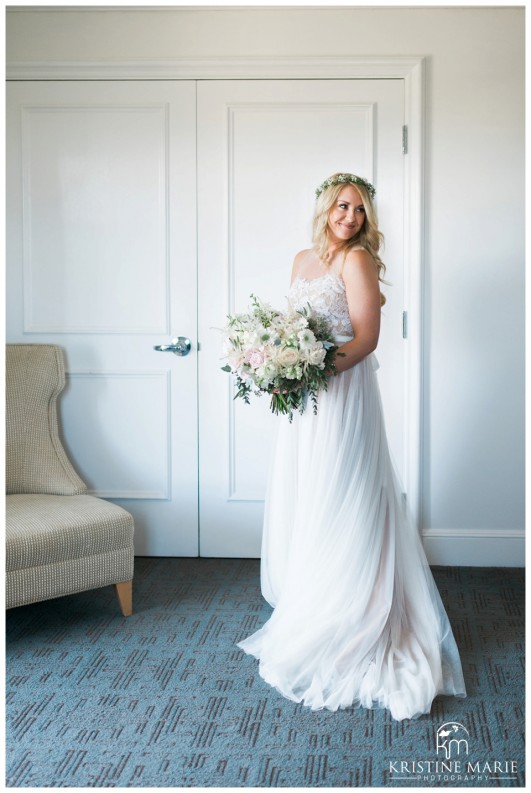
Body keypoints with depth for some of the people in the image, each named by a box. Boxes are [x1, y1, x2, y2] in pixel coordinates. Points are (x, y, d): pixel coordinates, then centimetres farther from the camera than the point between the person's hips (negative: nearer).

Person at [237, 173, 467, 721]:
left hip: (343, 394, -8)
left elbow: (366, 337, -15)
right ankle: (302, 610, 26)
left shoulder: (356, 259, -8)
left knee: (335, 508, -3)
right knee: (299, 506, 13)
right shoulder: (302, 260, 15)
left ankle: (340, 629, 8)